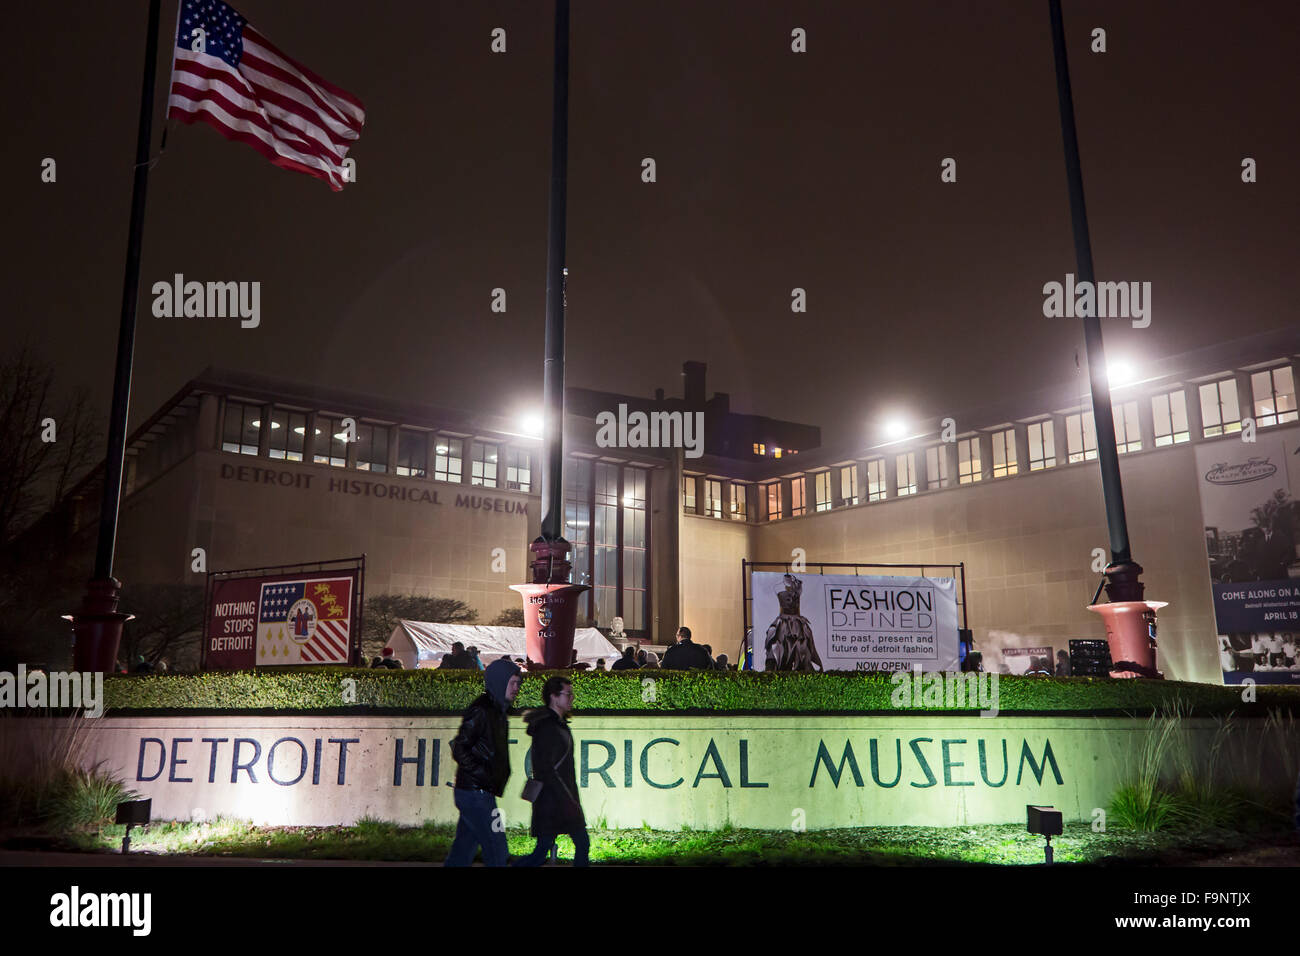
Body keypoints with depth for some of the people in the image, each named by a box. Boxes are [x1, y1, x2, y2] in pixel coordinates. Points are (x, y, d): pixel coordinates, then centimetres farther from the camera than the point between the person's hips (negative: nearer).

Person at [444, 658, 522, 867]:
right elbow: (459, 749, -19)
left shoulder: (497, 710, 15)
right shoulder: (480, 710, -15)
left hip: (483, 793, 9)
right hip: (476, 793, -9)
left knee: (463, 851, 13)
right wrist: (483, 776, -19)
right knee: (497, 852, -4)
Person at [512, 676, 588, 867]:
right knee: (541, 853, -6)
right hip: (551, 801, -10)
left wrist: (572, 799, 18)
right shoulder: (546, 727, -17)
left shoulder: (560, 724, 14)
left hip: (565, 799, 10)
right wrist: (568, 801, -21)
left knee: (582, 844, 10)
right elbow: (545, 770, -21)